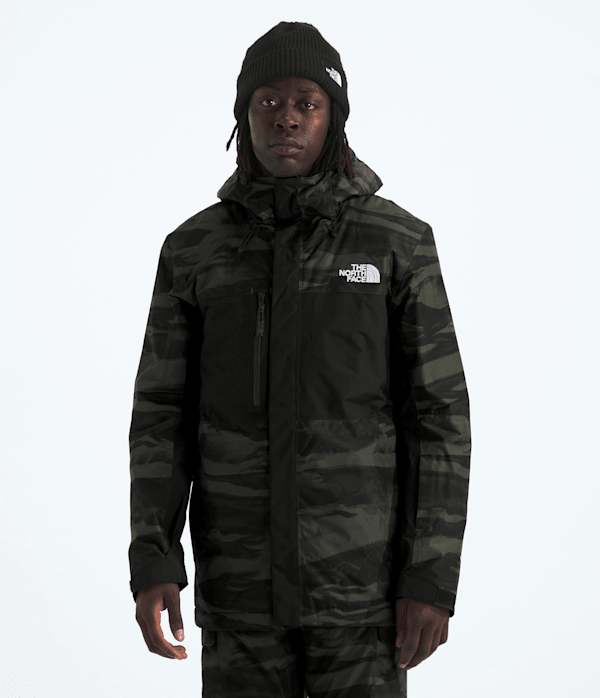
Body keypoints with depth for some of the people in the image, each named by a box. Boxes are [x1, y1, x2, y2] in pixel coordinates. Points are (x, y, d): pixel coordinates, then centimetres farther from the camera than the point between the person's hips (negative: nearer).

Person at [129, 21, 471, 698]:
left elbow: (439, 413, -5)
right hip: (244, 569, 2)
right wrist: (151, 561, -9)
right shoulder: (194, 249, 1)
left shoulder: (400, 243, -5)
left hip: (362, 568, -2)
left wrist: (435, 578, -11)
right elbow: (164, 415, 2)